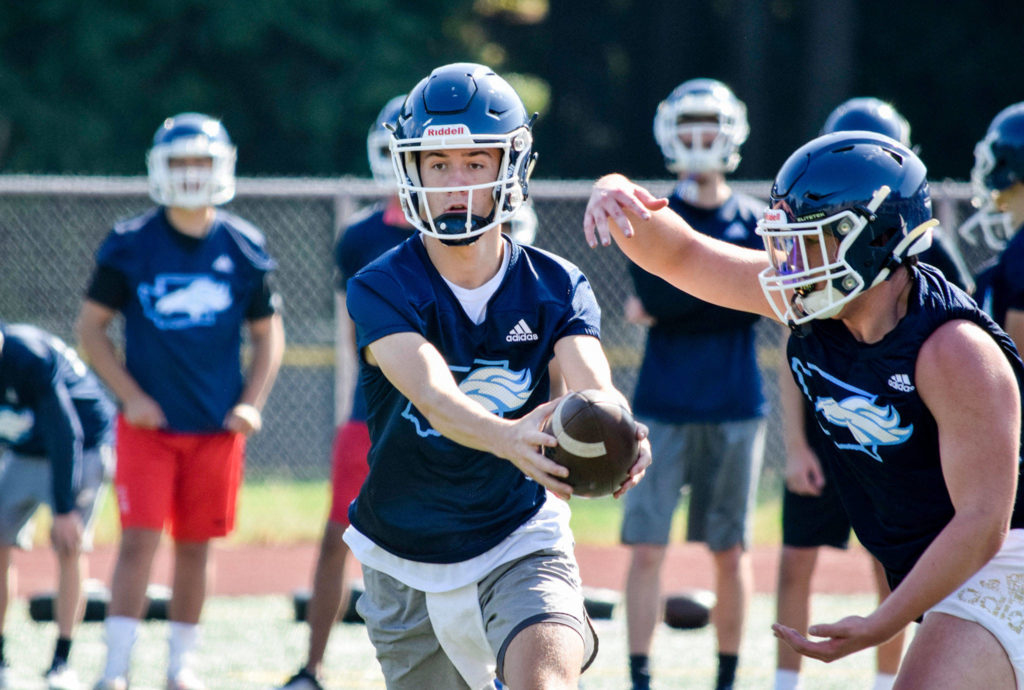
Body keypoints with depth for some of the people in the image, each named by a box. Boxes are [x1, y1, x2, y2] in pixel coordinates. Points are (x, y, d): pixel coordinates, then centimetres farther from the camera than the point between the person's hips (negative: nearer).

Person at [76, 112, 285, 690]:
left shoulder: (243, 249, 2)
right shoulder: (131, 246, -4)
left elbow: (268, 336, 11)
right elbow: (92, 327, 2)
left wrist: (251, 404, -2)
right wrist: (130, 396, -8)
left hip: (217, 426, 2)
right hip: (149, 422, -2)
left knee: (196, 546, 9)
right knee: (140, 539, -11)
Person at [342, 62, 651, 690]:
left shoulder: (554, 288, -7)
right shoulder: (383, 290, -15)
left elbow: (593, 386, -24)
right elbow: (434, 397, -32)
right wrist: (510, 438, -54)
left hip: (519, 543, -1)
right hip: (406, 564, 1)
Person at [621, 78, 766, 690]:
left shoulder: (756, 221, 4)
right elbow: (656, 295, -12)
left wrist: (669, 310, -14)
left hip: (733, 409, 0)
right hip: (664, 408, 0)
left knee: (731, 550, 5)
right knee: (647, 546, -7)